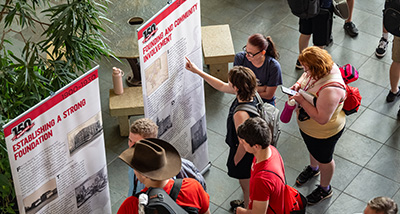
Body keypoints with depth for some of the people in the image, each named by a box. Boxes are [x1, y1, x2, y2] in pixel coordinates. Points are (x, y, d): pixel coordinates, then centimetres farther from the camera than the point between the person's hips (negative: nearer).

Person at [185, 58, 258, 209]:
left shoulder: (240, 114, -43)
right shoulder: (250, 94, -16)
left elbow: (244, 145, -32)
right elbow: (221, 86, 0)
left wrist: (235, 162, -13)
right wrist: (197, 71, 1)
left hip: (244, 157, -9)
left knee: (246, 185, 21)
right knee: (247, 183, 35)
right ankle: (246, 202, 61)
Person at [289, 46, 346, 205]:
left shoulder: (330, 90, -45)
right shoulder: (320, 69, -19)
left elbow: (322, 118, -40)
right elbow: (306, 76, 5)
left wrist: (301, 100, -37)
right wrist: (298, 85, -15)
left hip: (323, 132, -8)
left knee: (324, 159, 21)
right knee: (312, 149, 36)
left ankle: (325, 189, 48)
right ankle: (313, 168, 67)